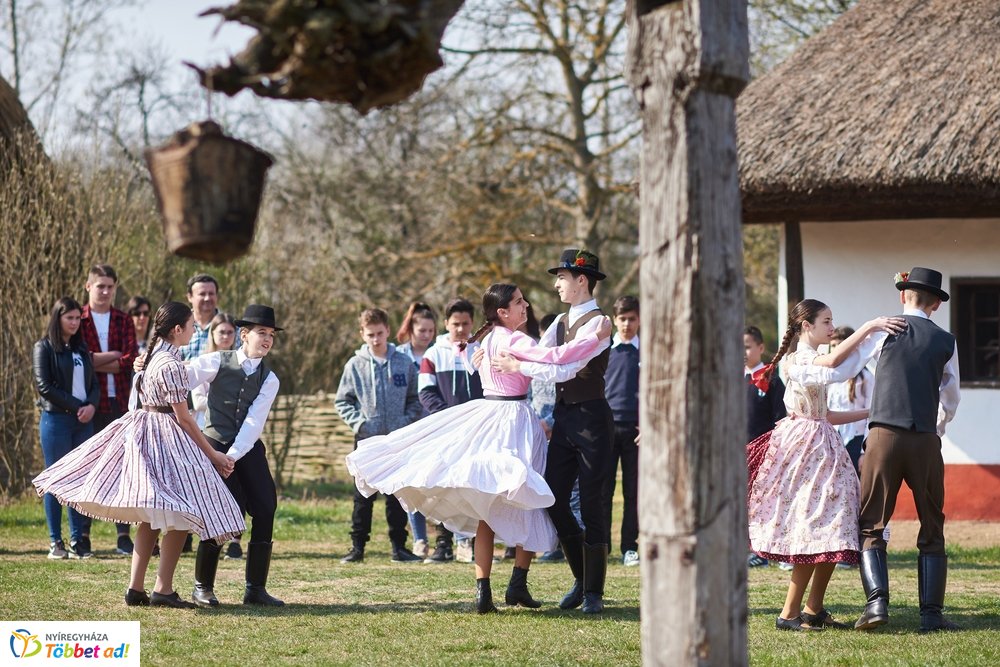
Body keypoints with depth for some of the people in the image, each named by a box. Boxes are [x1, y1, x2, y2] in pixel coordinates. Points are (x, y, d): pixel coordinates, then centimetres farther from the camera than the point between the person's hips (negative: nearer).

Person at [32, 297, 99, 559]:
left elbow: (93, 383, 14)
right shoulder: (44, 348, -1)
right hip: (56, 420, -5)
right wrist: (76, 407, -13)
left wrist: (91, 405, -7)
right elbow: (43, 385, -10)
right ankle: (55, 542, -2)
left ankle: (77, 542, 4)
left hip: (83, 422, 5)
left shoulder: (81, 349, 16)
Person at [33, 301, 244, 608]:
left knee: (151, 518, 12)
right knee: (179, 517, -3)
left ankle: (136, 588, 11)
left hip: (145, 430, 9)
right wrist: (212, 454, -9)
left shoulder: (152, 355, 9)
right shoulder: (171, 366, -18)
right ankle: (163, 589, -3)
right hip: (167, 440, -9)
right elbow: (183, 418, -16)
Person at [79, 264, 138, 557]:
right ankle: (83, 535, 3)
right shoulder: (79, 320, 3)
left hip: (119, 402, 2)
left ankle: (123, 536, 4)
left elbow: (129, 360, -2)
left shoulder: (123, 321, 11)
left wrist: (95, 362, -10)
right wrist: (114, 356, -10)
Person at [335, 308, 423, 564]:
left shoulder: (404, 363, 3)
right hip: (367, 438, -1)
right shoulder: (355, 365, 1)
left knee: (397, 495, 4)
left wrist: (408, 421, -6)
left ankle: (399, 546, 10)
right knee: (363, 496, 2)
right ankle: (358, 546, 5)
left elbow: (414, 399, 10)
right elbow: (342, 401, 6)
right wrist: (357, 422, -8)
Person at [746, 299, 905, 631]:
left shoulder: (814, 362, 19)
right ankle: (789, 613, -9)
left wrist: (870, 412, 17)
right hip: (803, 443, -9)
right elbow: (833, 362, -27)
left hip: (823, 447, 9)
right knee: (815, 530, -12)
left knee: (830, 532, 6)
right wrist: (868, 327, -26)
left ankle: (814, 609, 11)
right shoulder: (794, 360, -8)